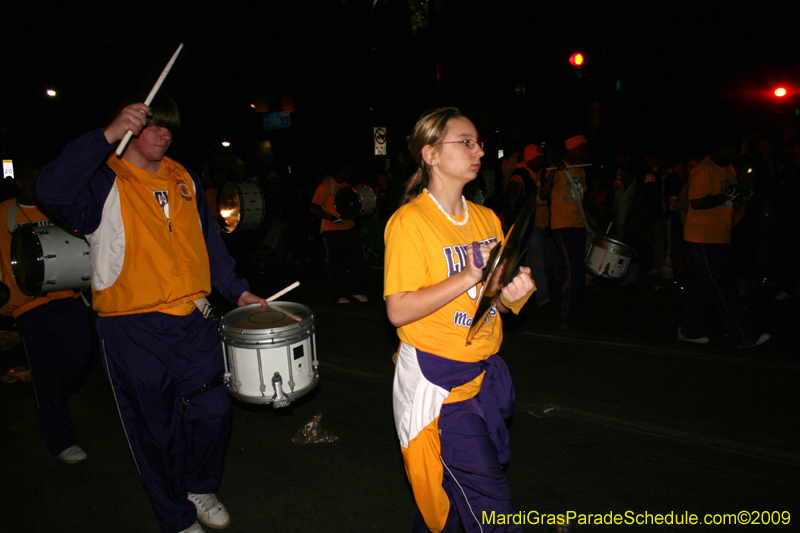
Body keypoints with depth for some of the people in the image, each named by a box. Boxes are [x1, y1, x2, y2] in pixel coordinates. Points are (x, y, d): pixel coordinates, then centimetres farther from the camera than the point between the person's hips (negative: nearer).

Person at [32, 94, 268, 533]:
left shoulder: (185, 180, 13)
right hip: (133, 331, -4)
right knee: (157, 430, 9)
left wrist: (238, 291, 8)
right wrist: (107, 136, -30)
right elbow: (49, 191, -26)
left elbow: (210, 244, 17)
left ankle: (200, 489, 36)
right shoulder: (104, 181, -4)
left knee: (213, 412, 7)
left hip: (192, 321, 5)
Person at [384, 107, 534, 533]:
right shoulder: (409, 221, -12)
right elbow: (398, 310, -17)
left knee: (447, 497, 15)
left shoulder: (487, 218, 10)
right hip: (437, 382, -7)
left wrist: (513, 293, -7)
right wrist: (469, 276, -21)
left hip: (485, 373, 7)